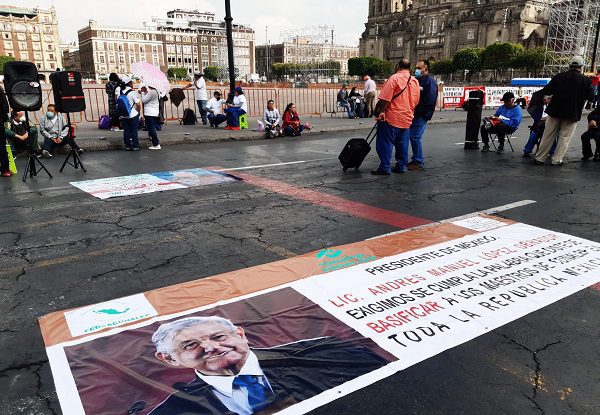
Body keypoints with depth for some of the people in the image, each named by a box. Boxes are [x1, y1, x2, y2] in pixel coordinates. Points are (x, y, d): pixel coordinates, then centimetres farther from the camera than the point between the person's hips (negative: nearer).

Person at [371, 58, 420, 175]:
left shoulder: (394, 78, -11)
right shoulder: (415, 81, 10)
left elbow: (385, 98, -19)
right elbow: (416, 101, 15)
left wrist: (382, 111, -12)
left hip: (392, 118, -7)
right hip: (407, 119, 7)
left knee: (385, 143, -1)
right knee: (402, 144, 13)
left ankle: (385, 168, -2)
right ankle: (401, 166, 18)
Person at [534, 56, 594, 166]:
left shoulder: (558, 77, -4)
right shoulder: (585, 80, -7)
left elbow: (546, 91, 0)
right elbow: (590, 97, 0)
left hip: (555, 111, 2)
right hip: (572, 114, -1)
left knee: (547, 136, 9)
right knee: (564, 138, 7)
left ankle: (539, 158, 12)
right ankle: (557, 160, 5)